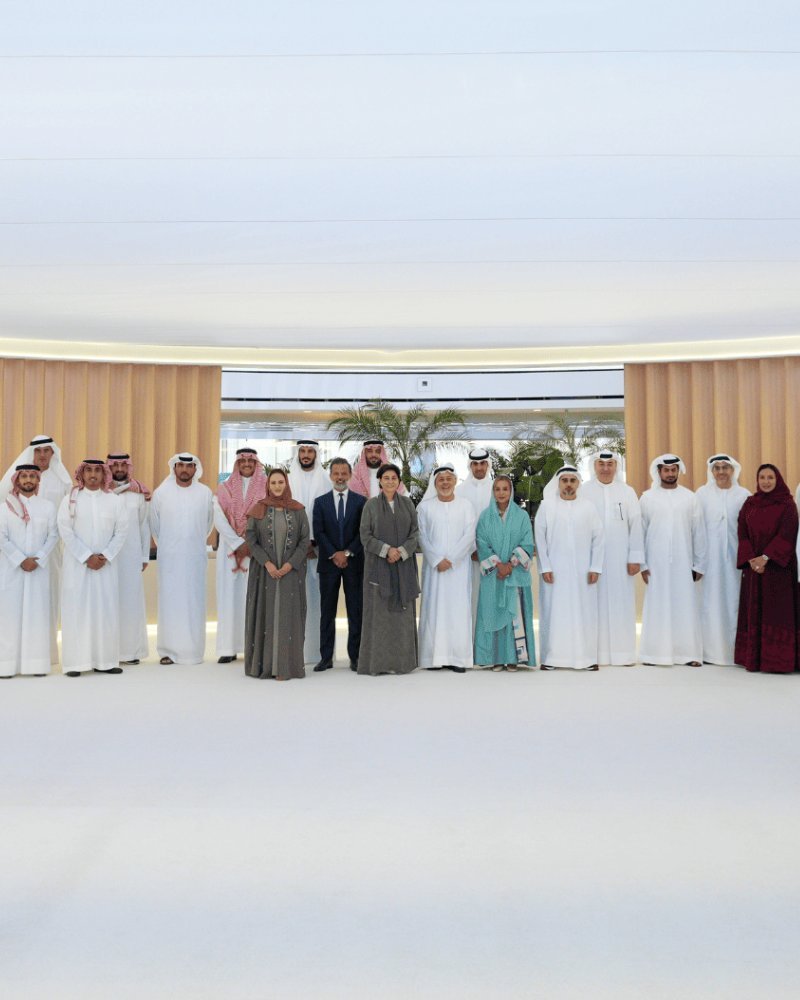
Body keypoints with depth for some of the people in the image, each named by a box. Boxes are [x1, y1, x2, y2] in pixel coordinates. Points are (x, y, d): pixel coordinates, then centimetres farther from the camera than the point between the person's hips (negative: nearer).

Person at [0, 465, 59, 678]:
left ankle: (37, 663, 1)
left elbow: (53, 536, 3)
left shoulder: (48, 506, 7)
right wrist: (21, 560, -12)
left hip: (39, 568, 1)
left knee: (37, 613, -1)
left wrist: (38, 559, -10)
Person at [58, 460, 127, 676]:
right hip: (77, 564, -2)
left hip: (106, 565, 2)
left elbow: (121, 531, 3)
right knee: (77, 609, -3)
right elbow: (66, 531, -5)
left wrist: (105, 556, -9)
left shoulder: (114, 501, 6)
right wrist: (87, 557, -12)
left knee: (106, 610, 1)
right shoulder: (70, 500, 1)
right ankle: (75, 662, 0)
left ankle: (104, 660, 6)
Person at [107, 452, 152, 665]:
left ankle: (131, 650, 9)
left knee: (131, 599, 3)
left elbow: (144, 525, 10)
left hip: (132, 554, 2)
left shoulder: (139, 492, 7)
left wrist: (145, 556, 8)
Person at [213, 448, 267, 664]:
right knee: (229, 596, -2)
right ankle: (228, 648, -1)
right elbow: (219, 519, -1)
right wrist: (238, 544, -10)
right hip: (230, 548, 1)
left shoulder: (266, 488, 5)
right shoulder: (225, 488, 9)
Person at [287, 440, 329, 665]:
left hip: (319, 548, 0)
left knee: (317, 595, 0)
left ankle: (320, 649, 4)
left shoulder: (324, 481, 7)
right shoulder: (289, 480, 7)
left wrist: (315, 543, -8)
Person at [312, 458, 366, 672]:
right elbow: (318, 533, 0)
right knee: (327, 612, 4)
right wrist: (333, 555, -11)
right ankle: (326, 657, 8)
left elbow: (363, 532, -1)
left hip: (354, 562, -1)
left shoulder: (360, 501, 5)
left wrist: (347, 553, -11)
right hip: (328, 563, 1)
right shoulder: (320, 502, 7)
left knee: (356, 611, 2)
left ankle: (355, 656, 8)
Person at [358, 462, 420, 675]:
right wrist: (386, 550, -15)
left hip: (404, 566, 2)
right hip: (378, 566, -2)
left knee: (403, 612, 3)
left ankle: (402, 660, 9)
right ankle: (377, 661, 3)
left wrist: (401, 551, -12)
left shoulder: (407, 504, 8)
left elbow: (415, 532, 4)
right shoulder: (371, 505, 2)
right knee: (379, 611, -2)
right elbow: (365, 535, -3)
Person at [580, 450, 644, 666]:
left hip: (620, 559, 1)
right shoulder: (583, 491, 3)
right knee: (595, 605, 1)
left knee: (621, 604, 3)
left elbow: (636, 526, 4)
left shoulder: (628, 492, 7)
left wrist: (636, 557, -3)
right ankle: (593, 654, 6)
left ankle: (622, 653, 10)